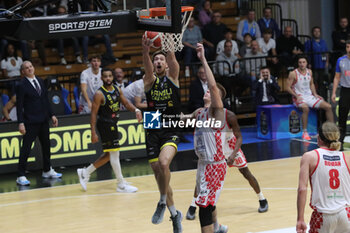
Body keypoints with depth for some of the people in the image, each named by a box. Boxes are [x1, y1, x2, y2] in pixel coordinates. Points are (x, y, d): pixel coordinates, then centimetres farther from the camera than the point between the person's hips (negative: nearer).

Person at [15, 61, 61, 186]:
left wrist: (51, 115, 13)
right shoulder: (22, 85, -9)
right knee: (26, 148, -7)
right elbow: (19, 106, -12)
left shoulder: (40, 81, 11)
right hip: (31, 122, -7)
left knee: (46, 145, 17)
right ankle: (21, 176, -5)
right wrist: (21, 123, -18)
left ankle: (47, 171, 33)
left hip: (43, 120, 7)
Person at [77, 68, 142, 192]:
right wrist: (93, 133, -21)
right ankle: (121, 185, 0)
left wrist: (136, 110, -9)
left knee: (109, 155, 16)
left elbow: (126, 103, 12)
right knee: (114, 153, -7)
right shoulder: (99, 94, -16)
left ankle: (85, 173, 28)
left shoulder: (117, 90, 6)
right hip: (105, 125, -9)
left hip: (113, 124, 9)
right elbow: (94, 114, -16)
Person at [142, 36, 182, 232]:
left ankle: (163, 203, -11)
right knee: (159, 174, 5)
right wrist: (145, 50, -39)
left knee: (163, 163, -29)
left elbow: (172, 58, -15)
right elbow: (147, 67, -18)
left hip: (171, 132, -3)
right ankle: (174, 214, 21)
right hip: (153, 133, 3)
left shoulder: (172, 77, 5)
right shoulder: (150, 80, 5)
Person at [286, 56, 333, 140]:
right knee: (305, 108, -40)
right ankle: (305, 132, -32)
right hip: (299, 97, -6)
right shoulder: (293, 74, -9)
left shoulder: (309, 72, 8)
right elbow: (288, 87, -9)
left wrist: (315, 94, 6)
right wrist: (297, 96, -19)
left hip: (309, 96, 6)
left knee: (328, 106, -5)